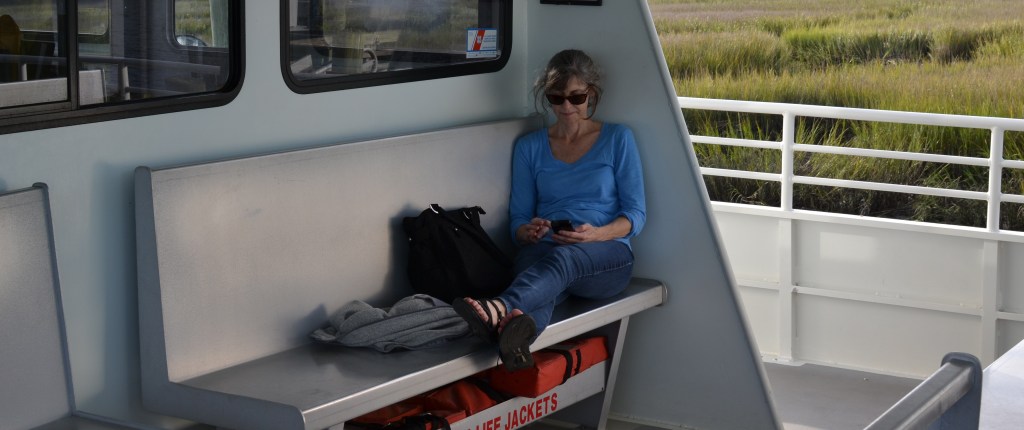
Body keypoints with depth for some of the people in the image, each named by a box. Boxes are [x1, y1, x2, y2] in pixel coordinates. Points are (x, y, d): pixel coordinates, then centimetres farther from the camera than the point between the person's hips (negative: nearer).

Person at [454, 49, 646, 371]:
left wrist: (596, 234, -15)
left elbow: (636, 214, 6)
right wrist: (529, 232, -12)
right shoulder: (530, 147, 17)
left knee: (563, 258, -40)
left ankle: (499, 308, -70)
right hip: (543, 251, 2)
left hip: (608, 256, -1)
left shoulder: (617, 139, 11)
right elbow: (517, 220, 14)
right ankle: (513, 329, -74)